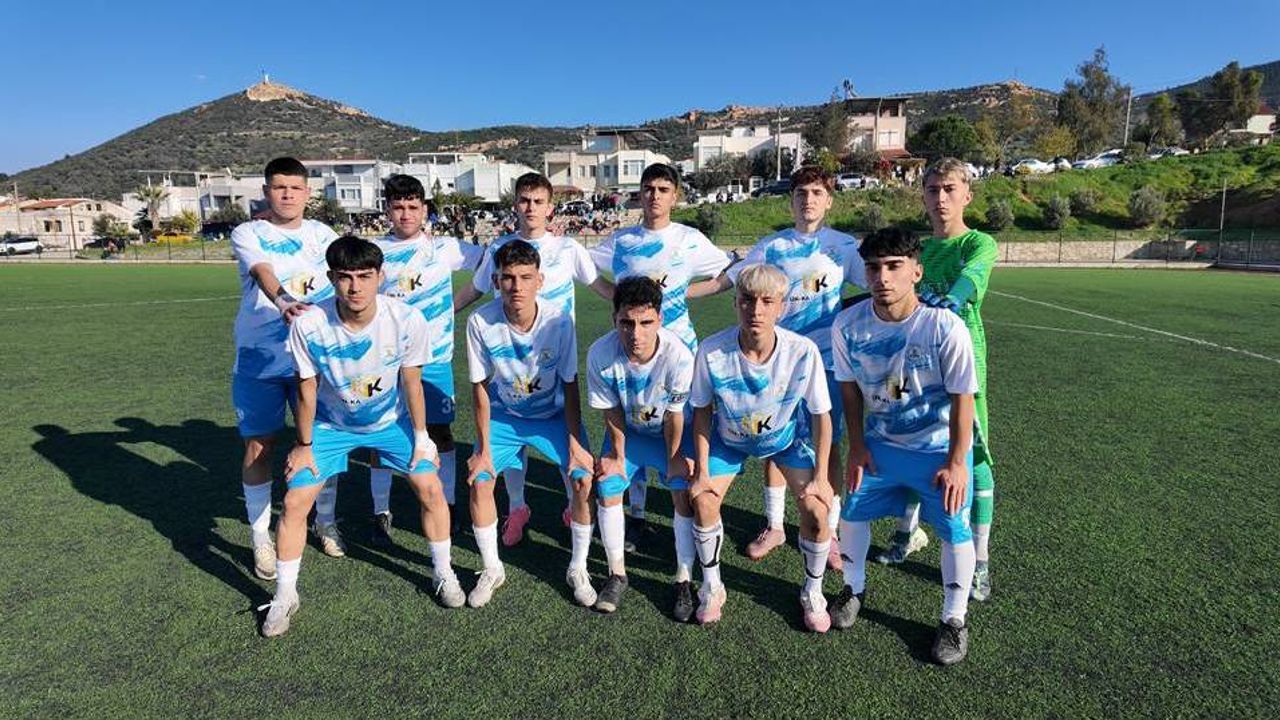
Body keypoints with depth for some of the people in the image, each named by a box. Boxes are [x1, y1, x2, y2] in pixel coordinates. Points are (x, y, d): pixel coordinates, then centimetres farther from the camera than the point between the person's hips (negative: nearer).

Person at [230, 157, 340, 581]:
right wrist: (281, 300, -43)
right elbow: (262, 270, -23)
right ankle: (261, 538, 20)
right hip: (259, 358, -2)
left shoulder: (320, 234, 10)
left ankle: (326, 522, 29)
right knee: (259, 445, 4)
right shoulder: (248, 234, -2)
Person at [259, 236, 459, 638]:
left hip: (391, 420, 0)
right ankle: (284, 596, 18)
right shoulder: (309, 325, -28)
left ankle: (443, 574, 18)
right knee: (295, 503, -5)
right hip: (330, 423, 0)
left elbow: (411, 383, -13)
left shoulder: (407, 320, -28)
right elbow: (307, 389, -13)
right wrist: (304, 445, -3)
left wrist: (421, 438, -5)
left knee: (430, 488, -5)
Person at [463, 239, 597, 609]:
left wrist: (575, 444, -15)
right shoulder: (480, 322, -23)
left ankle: (578, 569, 11)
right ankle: (492, 570, 16)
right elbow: (480, 386, -13)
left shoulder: (559, 321, -25)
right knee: (479, 483, -10)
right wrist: (483, 448, -10)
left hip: (553, 415, -1)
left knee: (583, 480, -14)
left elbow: (570, 385, -15)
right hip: (504, 415, 1)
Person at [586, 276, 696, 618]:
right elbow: (612, 411, -15)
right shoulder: (601, 354, -32)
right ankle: (617, 573, 22)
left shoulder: (678, 356, -37)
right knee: (608, 493, 0)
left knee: (684, 496, -8)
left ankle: (684, 579, 13)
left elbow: (674, 416, -21)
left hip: (672, 431, -2)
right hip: (627, 429, 2)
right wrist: (618, 456, -3)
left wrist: (674, 460, -8)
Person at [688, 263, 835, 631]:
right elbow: (702, 411, -15)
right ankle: (712, 587, 19)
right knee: (704, 500, -9)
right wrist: (702, 472, -12)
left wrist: (820, 477, -13)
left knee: (816, 508, -12)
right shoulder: (712, 351, -32)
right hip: (729, 438, 1)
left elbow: (821, 416, -17)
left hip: (787, 435, 0)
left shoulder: (803, 351, -33)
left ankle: (813, 593, 17)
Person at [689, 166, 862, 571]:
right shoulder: (772, 246, 6)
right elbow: (722, 282, 7)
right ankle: (774, 526, 26)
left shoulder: (844, 246, 2)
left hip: (825, 359, -1)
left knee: (828, 445, 4)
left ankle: (829, 532, 21)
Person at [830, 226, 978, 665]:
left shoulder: (945, 327, -27)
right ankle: (854, 589, 36)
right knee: (852, 513, 9)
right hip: (880, 443, 3)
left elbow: (962, 398, -17)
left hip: (939, 448, -3)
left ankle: (954, 619, 24)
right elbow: (849, 387, -3)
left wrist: (956, 462, -14)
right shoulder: (848, 324, -17)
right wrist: (857, 446, -1)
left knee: (954, 531, -1)